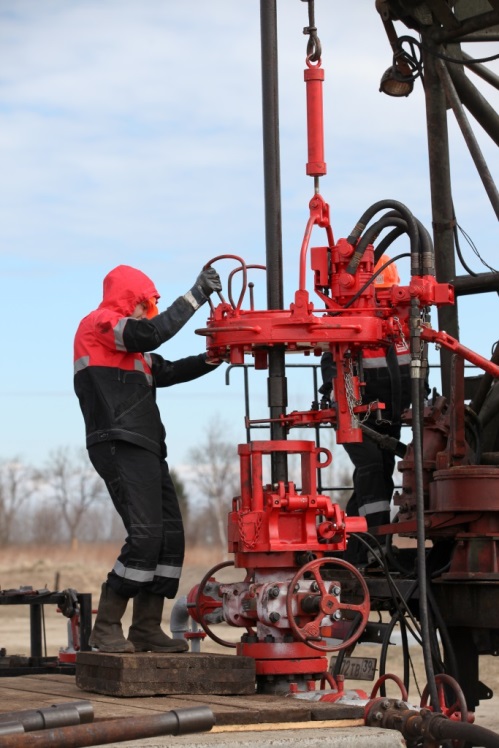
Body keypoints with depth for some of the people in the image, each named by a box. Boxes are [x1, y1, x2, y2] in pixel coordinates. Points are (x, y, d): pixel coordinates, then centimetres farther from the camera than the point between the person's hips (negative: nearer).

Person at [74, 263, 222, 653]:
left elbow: (168, 371, 23)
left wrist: (213, 357, 11)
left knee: (171, 537, 4)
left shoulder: (129, 349, 28)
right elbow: (153, 333, -17)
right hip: (121, 445, -10)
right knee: (145, 536, -18)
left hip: (145, 449, 10)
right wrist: (195, 295, -14)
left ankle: (147, 629, 7)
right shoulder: (99, 325, -2)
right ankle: (106, 628, -12)